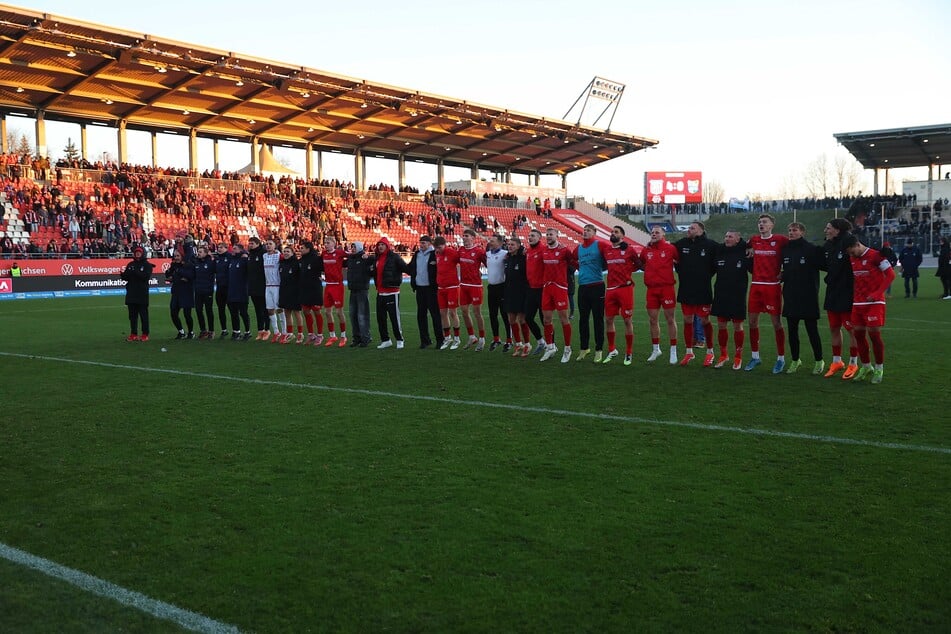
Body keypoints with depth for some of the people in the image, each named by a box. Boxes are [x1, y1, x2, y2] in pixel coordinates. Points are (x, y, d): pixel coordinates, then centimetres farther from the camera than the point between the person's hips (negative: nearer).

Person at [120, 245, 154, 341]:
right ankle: (133, 334, 12)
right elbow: (125, 277, 10)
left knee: (143, 314, -1)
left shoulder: (147, 265, 0)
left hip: (142, 294, -5)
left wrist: (135, 272, -23)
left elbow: (146, 276, -15)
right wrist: (123, 274, -13)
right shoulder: (130, 264, 14)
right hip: (131, 294, 5)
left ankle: (145, 334, 3)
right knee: (132, 315, 7)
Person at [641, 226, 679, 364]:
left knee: (670, 319, 1)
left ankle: (673, 351, 9)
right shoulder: (646, 250, 8)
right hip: (651, 289, 4)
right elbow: (641, 263, 25)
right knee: (653, 320, 8)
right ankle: (655, 349, 21)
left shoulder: (670, 248, -4)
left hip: (667, 288, -4)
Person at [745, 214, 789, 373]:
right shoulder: (754, 240, 9)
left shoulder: (780, 240, -4)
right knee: (752, 321, 6)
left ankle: (781, 358, 9)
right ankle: (755, 356, 19)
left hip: (772, 286, -4)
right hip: (755, 285, 5)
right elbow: (748, 250, 30)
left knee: (776, 322, -2)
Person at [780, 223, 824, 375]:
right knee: (792, 331, 9)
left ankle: (819, 361, 14)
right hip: (790, 296, 5)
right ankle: (795, 360, 22)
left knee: (812, 330, 1)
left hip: (808, 297, -5)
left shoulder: (812, 249, -7)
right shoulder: (785, 250, 9)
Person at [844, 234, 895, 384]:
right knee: (858, 334, 7)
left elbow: (890, 274, -11)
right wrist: (853, 296, 7)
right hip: (858, 303, 7)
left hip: (874, 303, -7)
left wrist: (877, 293, -15)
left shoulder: (875, 256, -11)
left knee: (874, 334, -5)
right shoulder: (853, 259, 10)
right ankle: (866, 367, 20)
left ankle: (879, 369, 9)